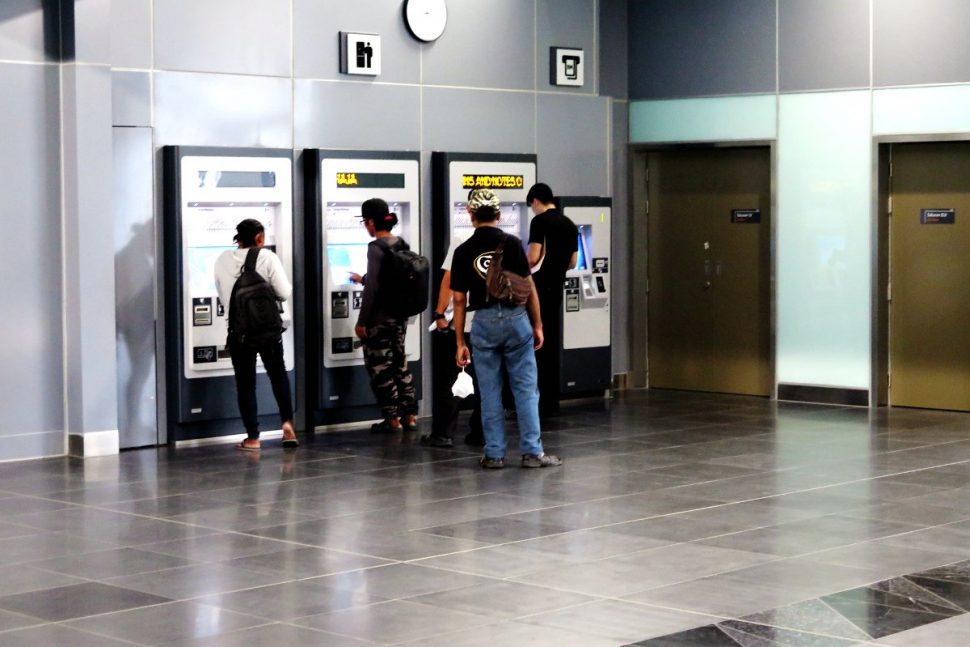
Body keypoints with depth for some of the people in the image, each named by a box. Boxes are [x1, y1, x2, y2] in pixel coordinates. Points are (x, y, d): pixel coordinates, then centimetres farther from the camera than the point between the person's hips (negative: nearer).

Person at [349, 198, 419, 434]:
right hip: (400, 314, 8)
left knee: (380, 367, 3)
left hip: (379, 317, -8)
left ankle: (392, 419, 7)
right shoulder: (401, 244, 6)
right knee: (399, 363, 17)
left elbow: (372, 288, -19)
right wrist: (362, 279, 33)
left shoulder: (376, 247, -17)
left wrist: (361, 321, -13)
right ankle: (410, 416, 18)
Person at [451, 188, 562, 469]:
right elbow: (528, 287, -2)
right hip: (516, 319, -1)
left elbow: (459, 300, 2)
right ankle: (532, 452, 3)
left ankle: (494, 454, 10)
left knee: (490, 392, 7)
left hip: (484, 322, 1)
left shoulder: (463, 251, 1)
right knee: (525, 388, 4)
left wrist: (460, 343, 7)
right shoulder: (511, 243, -2)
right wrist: (537, 325, 7)